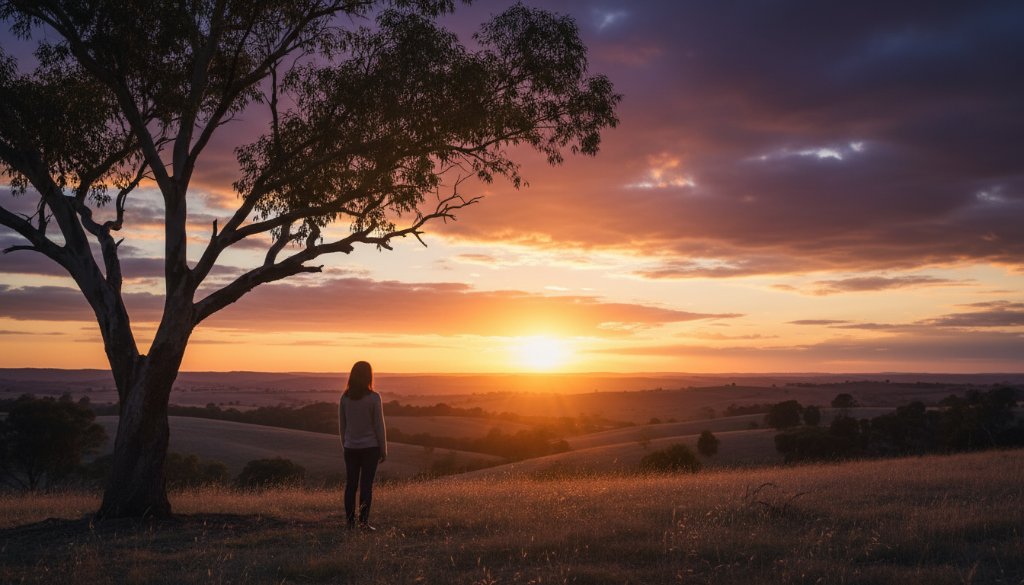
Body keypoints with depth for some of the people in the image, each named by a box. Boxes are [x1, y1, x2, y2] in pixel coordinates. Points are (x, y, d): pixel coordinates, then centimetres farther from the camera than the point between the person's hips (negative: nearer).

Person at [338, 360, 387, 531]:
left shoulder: (345, 397, -1)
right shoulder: (373, 398, -11)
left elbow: (342, 425, 6)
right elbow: (379, 426, -8)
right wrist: (384, 450, 0)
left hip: (350, 448, 3)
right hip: (370, 447, -3)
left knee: (350, 484, 9)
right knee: (366, 484, 0)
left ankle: (350, 521, 11)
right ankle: (364, 520, -4)